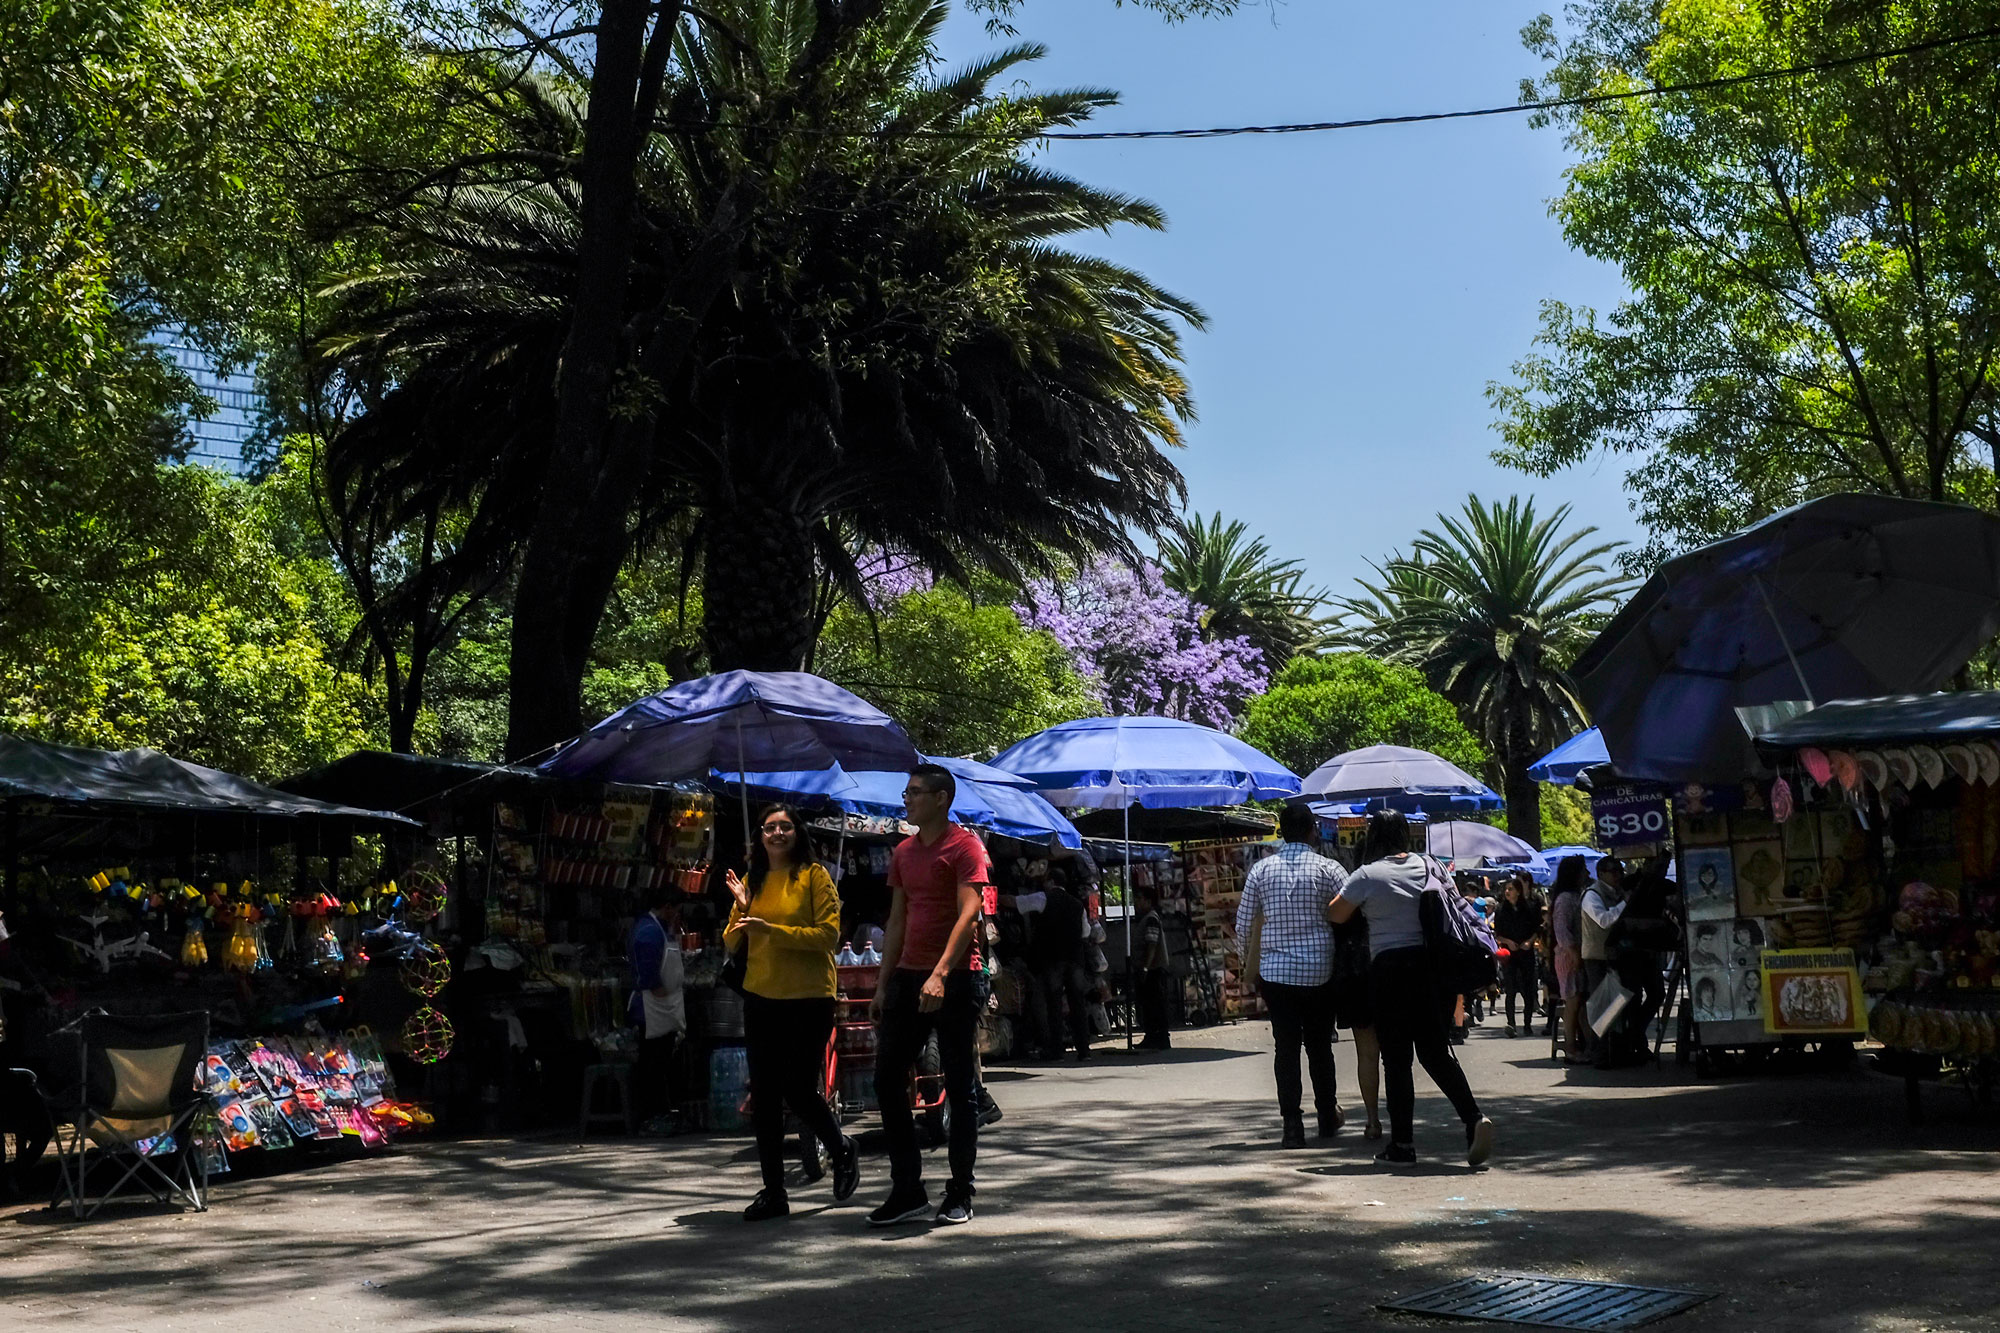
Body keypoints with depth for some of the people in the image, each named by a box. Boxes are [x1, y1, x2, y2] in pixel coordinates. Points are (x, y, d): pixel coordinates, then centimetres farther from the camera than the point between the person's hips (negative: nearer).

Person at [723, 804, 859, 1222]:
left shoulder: (814, 875, -4)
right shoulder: (753, 879, 10)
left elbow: (828, 935, -13)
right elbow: (731, 943, 12)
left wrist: (772, 929, -19)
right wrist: (741, 909, -7)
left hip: (808, 999, -5)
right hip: (760, 999, 5)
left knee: (799, 1090, -4)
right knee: (764, 1097, 6)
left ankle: (843, 1151, 25)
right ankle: (773, 1193, 15)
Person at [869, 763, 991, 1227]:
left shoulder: (965, 846, -7)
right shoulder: (904, 852, 15)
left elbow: (968, 913, -18)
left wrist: (940, 974, -28)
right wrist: (883, 985, 14)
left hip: (955, 980, -7)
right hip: (907, 977, 7)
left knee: (961, 1088, 1)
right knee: (888, 1081, 4)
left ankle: (959, 1195, 10)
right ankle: (907, 1190, 12)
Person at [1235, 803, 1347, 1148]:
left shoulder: (1262, 870, 1)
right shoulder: (1329, 869, -4)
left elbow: (1244, 924, 5)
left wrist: (1251, 967, 17)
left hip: (1275, 971, 0)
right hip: (1319, 971, 0)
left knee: (1286, 1046, 3)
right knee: (1320, 1046, 13)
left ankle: (1292, 1123, -3)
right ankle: (1328, 1117, 26)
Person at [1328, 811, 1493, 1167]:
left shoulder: (1367, 875, -7)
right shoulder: (1429, 866, 7)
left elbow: (1335, 915, 1)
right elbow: (1455, 907, 13)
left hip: (1390, 968, -5)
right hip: (1433, 965, 5)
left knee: (1396, 1058, 3)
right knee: (1435, 1051, 10)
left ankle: (1402, 1142, 6)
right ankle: (1474, 1118, -9)